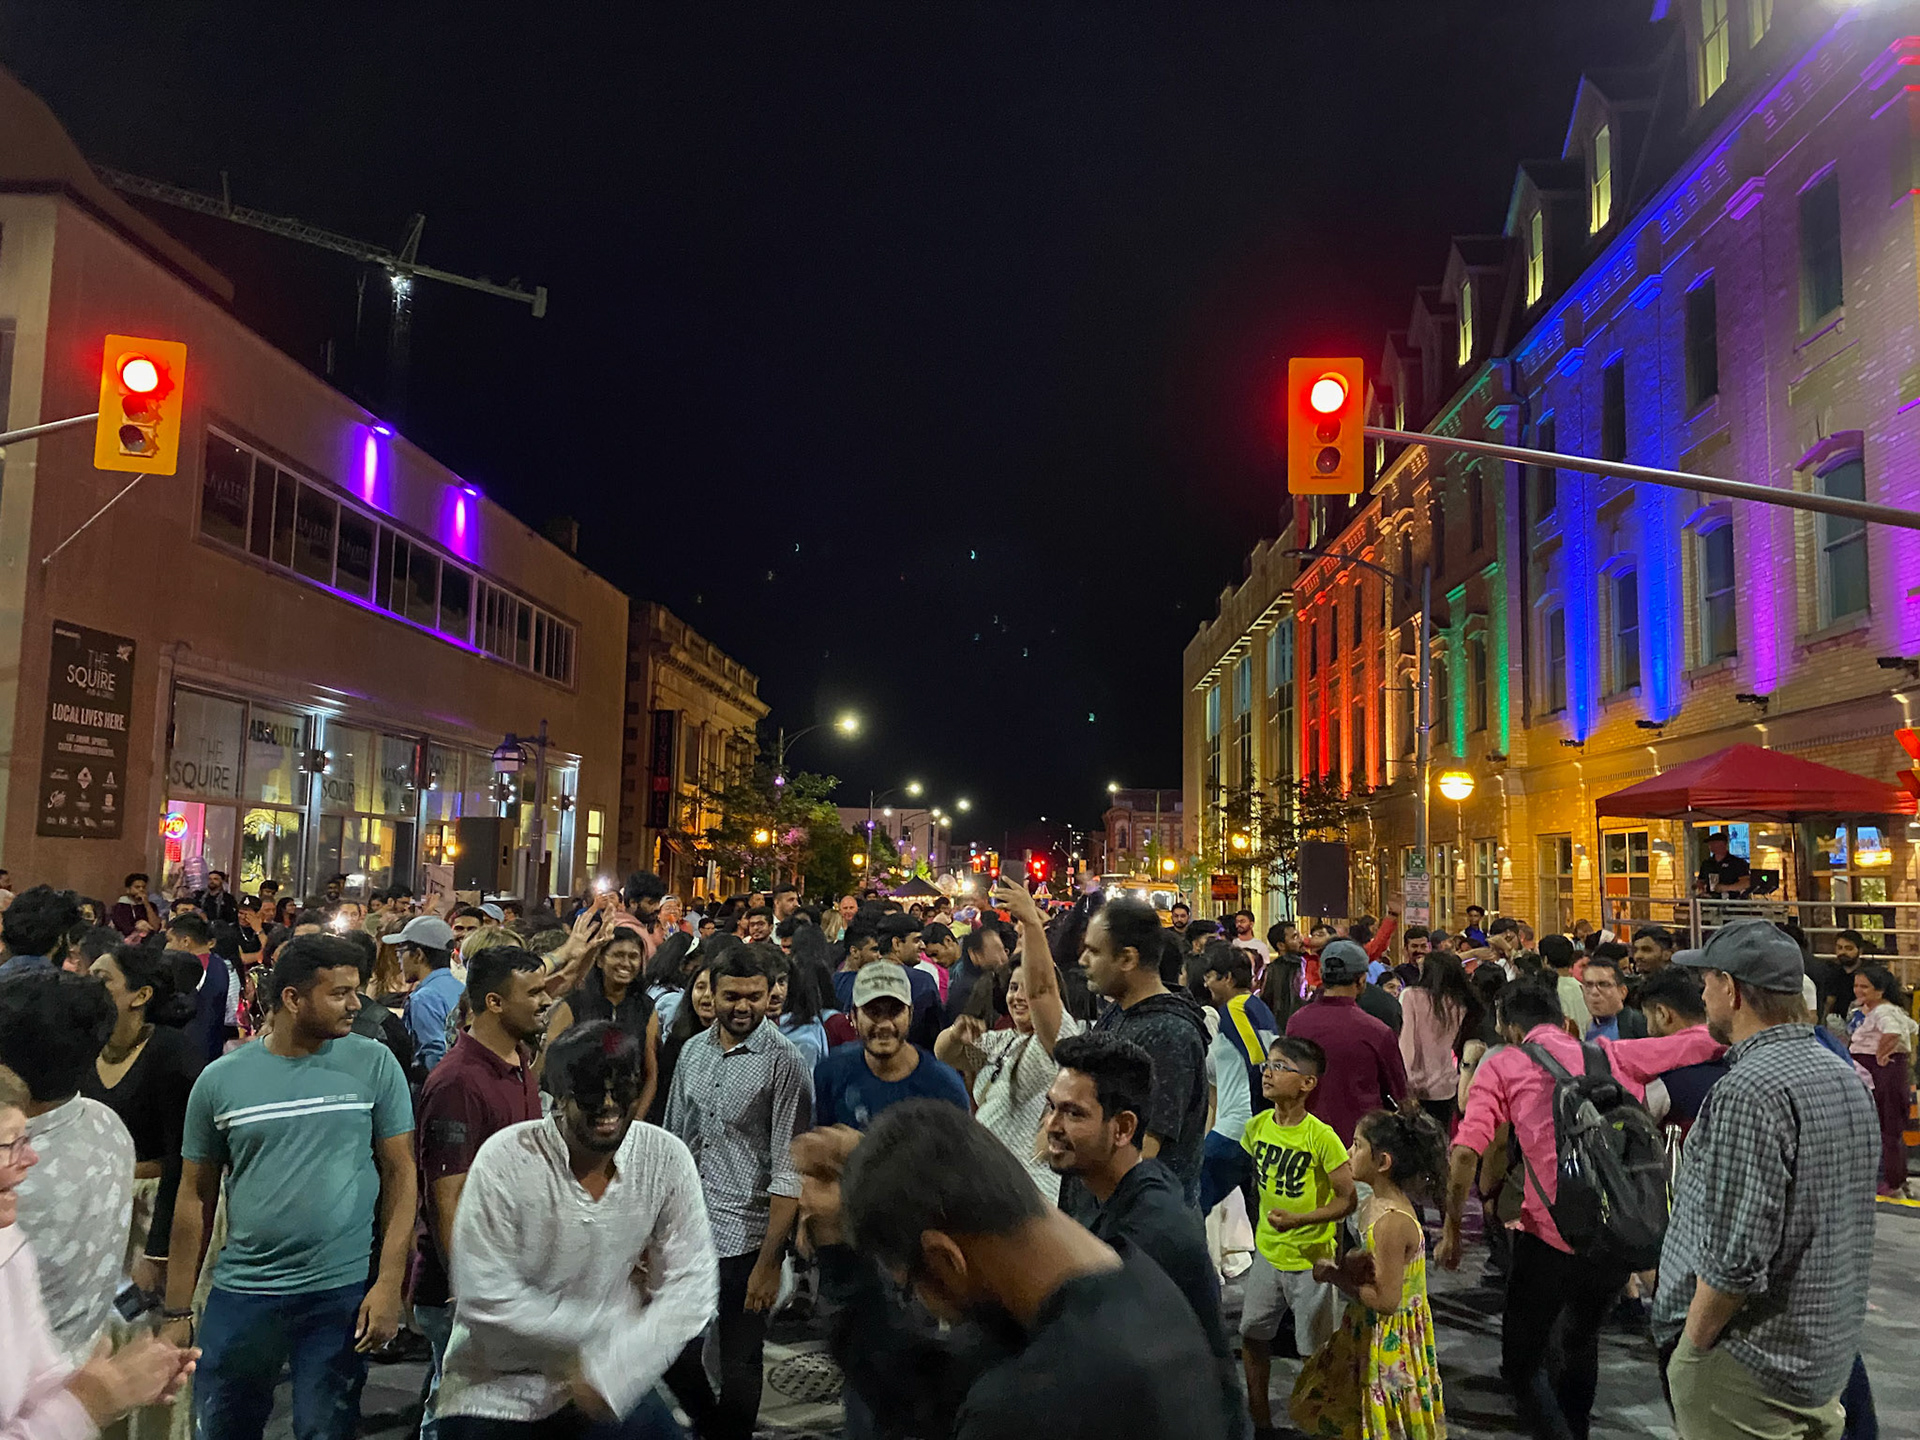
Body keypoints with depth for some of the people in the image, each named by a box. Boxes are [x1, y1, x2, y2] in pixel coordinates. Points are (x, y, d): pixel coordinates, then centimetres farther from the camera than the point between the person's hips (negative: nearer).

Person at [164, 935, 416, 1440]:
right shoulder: (220, 1079, -2)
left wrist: (390, 1283, -9)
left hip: (342, 1292, -1)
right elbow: (196, 1196, 6)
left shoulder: (374, 1064, -5)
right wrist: (177, 1311, 6)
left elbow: (400, 1174, -2)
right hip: (240, 1293, 2)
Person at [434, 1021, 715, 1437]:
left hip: (613, 1384, 2)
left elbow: (689, 1289, -10)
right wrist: (603, 1330, -17)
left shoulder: (667, 1160, -13)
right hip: (497, 1391, -2)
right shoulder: (505, 1160, -20)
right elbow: (486, 1299, -20)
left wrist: (610, 1376, -19)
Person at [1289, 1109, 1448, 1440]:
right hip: (1367, 1329, 9)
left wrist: (1334, 1277, -18)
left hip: (1389, 1338, -9)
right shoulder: (1377, 1201, -2)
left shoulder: (1391, 1222, -30)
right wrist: (1338, 1266, -5)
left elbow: (1386, 1300, -28)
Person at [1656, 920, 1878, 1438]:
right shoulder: (1843, 1075, 6)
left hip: (1750, 1375, -9)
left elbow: (1735, 1259, -27)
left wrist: (1692, 1345, -13)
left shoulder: (1748, 1092, -24)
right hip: (1829, 1358, 9)